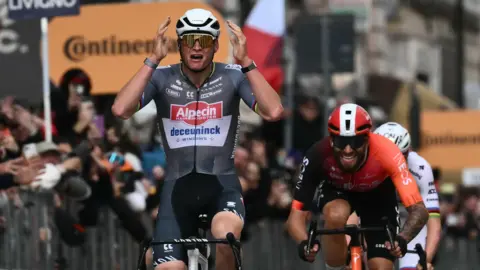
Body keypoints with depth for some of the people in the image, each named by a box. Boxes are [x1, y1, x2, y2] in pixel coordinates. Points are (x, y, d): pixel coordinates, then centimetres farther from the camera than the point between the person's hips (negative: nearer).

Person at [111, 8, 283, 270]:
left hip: (221, 183, -1)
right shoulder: (162, 78, -3)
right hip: (178, 186, 1)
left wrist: (245, 62, -24)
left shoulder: (232, 77, -3)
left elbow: (273, 111, -20)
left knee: (225, 236, -34)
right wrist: (153, 59, -23)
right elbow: (121, 110, -20)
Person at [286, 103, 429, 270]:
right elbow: (296, 215, -35)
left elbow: (419, 210, -42)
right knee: (336, 216, -36)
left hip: (377, 195, 0)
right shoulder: (319, 155, -37)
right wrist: (304, 243, -57)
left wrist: (402, 239, -61)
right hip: (335, 190, 0)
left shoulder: (386, 153, -40)